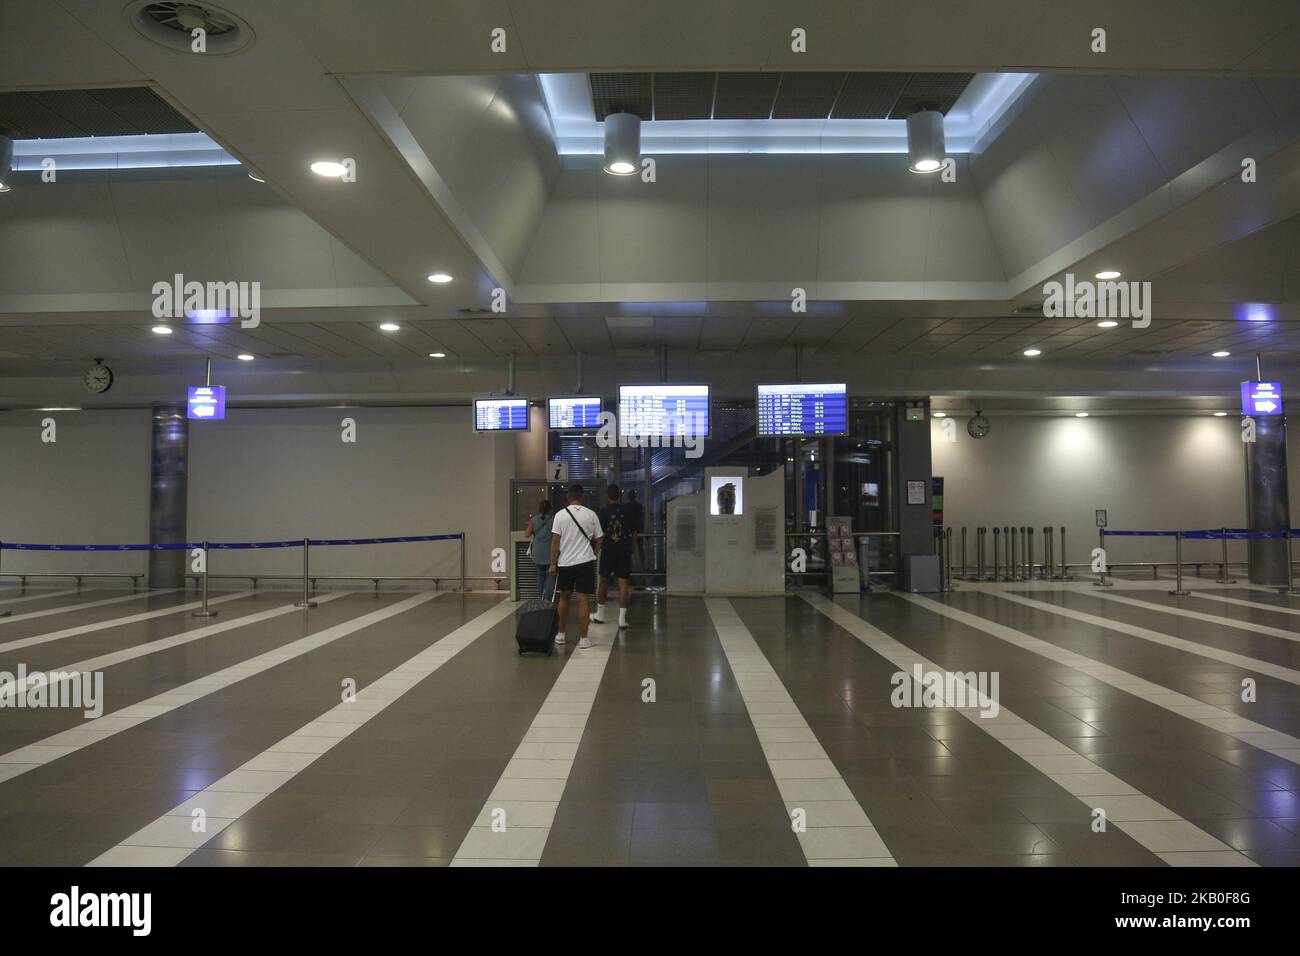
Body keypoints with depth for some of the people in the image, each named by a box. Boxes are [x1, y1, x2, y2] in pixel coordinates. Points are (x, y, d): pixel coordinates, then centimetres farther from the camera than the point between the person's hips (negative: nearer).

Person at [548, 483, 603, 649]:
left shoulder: (560, 514, -3)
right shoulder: (591, 514, -1)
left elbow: (555, 541, -6)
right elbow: (598, 540, 3)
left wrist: (552, 563, -2)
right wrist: (593, 554, 21)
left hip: (565, 562, 1)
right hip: (585, 562, -1)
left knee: (564, 597, 17)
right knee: (582, 600, -1)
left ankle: (561, 635, 24)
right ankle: (583, 638, -1)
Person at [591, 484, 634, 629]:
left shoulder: (604, 511, -7)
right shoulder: (627, 510, 1)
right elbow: (634, 533, 4)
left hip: (608, 550, -1)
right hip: (625, 550, 1)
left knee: (604, 581, 14)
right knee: (623, 583, 1)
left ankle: (600, 615, 26)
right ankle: (622, 619, -2)